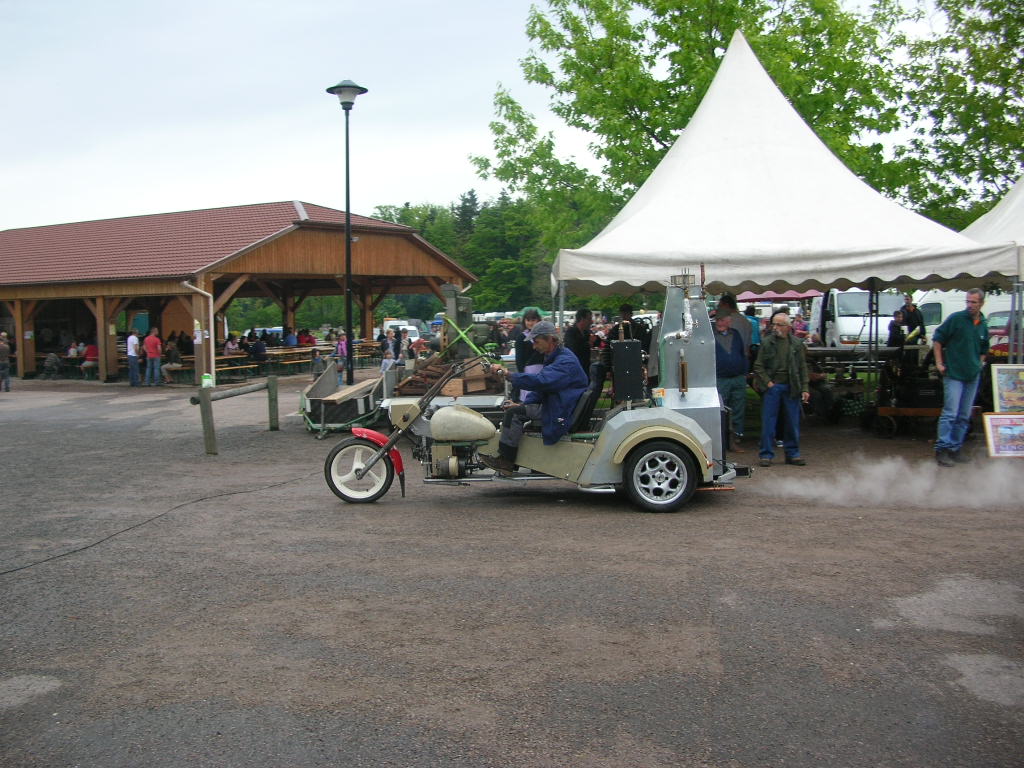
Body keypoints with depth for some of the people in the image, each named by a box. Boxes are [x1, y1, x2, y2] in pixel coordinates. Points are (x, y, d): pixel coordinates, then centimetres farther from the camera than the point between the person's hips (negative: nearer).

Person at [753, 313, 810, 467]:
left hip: (791, 388, 2)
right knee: (768, 422, -1)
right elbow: (758, 366, 4)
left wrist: (805, 388, 2)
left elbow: (803, 367, 8)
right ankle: (766, 454, 6)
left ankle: (792, 453, 18)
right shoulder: (766, 343, 2)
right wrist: (767, 383, -6)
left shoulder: (796, 344, 6)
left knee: (792, 422, 7)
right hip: (772, 387, -2)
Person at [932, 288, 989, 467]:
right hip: (953, 374, -6)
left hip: (973, 376, 6)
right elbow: (937, 339, -5)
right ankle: (942, 450, -7)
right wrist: (939, 363, -9)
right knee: (950, 413, -11)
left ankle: (956, 449, 18)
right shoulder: (956, 318, -8)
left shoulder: (983, 325, 9)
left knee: (964, 416, 10)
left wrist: (979, 364, 11)